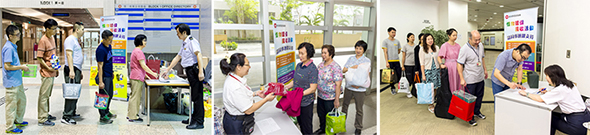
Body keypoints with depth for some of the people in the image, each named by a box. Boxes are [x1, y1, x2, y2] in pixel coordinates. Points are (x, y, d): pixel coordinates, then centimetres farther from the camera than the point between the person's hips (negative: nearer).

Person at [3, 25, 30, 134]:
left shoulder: (13, 47, 10)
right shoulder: (8, 48, -20)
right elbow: (7, 66, -23)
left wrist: (21, 67, 11)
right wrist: (21, 67, -15)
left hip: (17, 80, 10)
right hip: (11, 81, -10)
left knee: (22, 100, 21)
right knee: (11, 104, 0)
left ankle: (18, 121, 37)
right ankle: (10, 127, 11)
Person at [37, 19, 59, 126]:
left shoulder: (52, 38, 11)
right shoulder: (43, 40, -16)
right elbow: (39, 58, -17)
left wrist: (56, 68, 19)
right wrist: (48, 68, -21)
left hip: (52, 72, 9)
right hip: (46, 73, -9)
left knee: (47, 95, 18)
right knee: (44, 95, -2)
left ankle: (46, 114, 30)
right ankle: (42, 119, 3)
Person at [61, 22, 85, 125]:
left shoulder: (76, 40, 21)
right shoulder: (70, 39, -10)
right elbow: (69, 55, -20)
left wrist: (80, 72, 27)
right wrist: (71, 70, -27)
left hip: (77, 70, 10)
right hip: (72, 70, -10)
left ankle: (72, 113, 23)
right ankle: (66, 117, -9)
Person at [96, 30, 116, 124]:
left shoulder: (109, 46, 7)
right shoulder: (101, 50, -20)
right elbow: (100, 66, -21)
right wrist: (100, 82, -22)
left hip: (109, 76, 9)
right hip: (104, 77, -9)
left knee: (110, 95, 19)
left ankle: (107, 112, 35)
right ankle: (103, 117, 10)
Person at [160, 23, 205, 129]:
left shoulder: (192, 41, -8)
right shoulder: (185, 44, 24)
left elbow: (199, 54, -21)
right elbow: (177, 58, 31)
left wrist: (201, 72, -31)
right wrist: (167, 70, 33)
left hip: (195, 69, -10)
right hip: (190, 71, 10)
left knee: (197, 96, -9)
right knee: (194, 96, 12)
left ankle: (199, 122, -9)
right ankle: (194, 118, 19)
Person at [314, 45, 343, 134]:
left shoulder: (336, 67, -21)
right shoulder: (320, 65, 2)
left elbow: (338, 84, -22)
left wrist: (337, 100, -22)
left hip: (330, 98, -7)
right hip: (320, 96, 7)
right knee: (321, 114, 22)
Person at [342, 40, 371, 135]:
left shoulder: (367, 60, -4)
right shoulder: (350, 58, 7)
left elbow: (367, 75, -6)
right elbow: (343, 70, 4)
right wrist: (351, 67, -15)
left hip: (360, 88, -3)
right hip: (349, 86, 4)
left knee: (359, 109, 5)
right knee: (345, 105, 16)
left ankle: (358, 127, 20)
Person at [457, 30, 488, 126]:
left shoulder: (480, 46, 2)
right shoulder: (464, 49, -20)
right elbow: (459, 64, -18)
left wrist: (485, 70, 20)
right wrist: (462, 79, -21)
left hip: (480, 78, 7)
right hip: (470, 80, -7)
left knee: (479, 96, 19)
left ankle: (477, 112, 39)